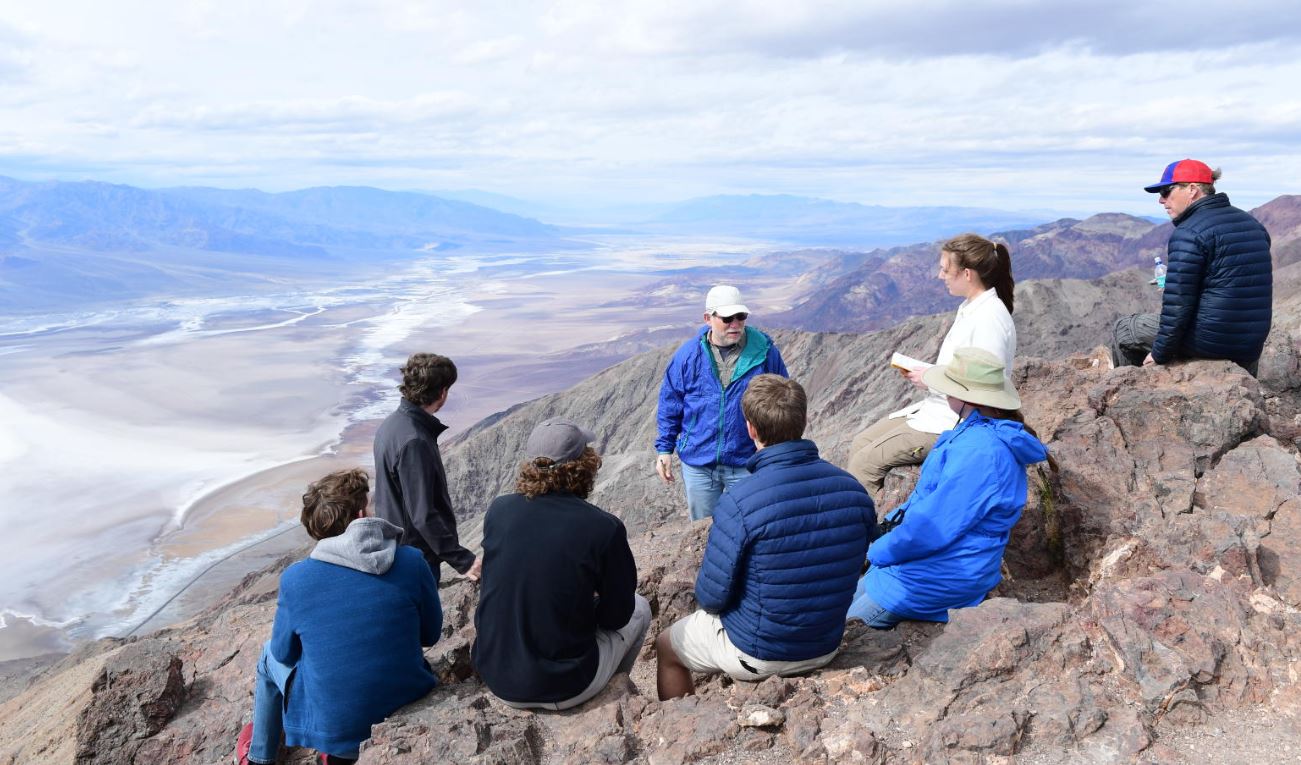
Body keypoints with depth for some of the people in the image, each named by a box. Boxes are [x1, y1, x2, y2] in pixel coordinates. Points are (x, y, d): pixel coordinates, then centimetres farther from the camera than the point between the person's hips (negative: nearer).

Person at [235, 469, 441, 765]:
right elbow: (430, 635, 0)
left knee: (270, 654, 26)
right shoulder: (412, 561, -14)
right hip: (410, 707, 2)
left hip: (332, 726, -2)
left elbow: (285, 654, 1)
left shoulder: (295, 578, -15)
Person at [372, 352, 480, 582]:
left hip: (393, 545, 9)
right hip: (417, 556, -9)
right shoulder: (414, 442, -28)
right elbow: (423, 516, -29)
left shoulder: (391, 423, 3)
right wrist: (463, 561, -26)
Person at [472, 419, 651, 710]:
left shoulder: (497, 511, -7)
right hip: (562, 689, -4)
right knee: (639, 609, 21)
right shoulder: (605, 528, -18)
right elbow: (615, 617, -5)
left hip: (494, 677, 5)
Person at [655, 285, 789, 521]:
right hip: (697, 463, 1)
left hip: (747, 463, -1)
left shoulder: (765, 352, -8)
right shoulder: (688, 355, -6)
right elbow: (670, 404, 3)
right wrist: (664, 449, 2)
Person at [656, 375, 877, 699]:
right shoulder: (854, 491, -12)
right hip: (826, 647, 6)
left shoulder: (738, 504, -30)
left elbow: (711, 597, -20)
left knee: (665, 646, 23)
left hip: (757, 654, -5)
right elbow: (849, 570, 2)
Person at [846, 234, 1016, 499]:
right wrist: (922, 372, 5)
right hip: (936, 408, 10)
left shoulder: (990, 318, -20)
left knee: (864, 465, -14)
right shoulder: (970, 308, 11)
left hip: (956, 423, -10)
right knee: (860, 444, 7)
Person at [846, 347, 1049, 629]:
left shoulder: (979, 450, -29)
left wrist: (878, 551, -14)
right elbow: (933, 494, 17)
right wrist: (890, 524, 9)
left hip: (938, 579, -11)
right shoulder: (983, 434, 7)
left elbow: (936, 524, -28)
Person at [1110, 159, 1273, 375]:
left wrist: (1160, 355, -10)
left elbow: (1178, 303, -20)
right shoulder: (1253, 224, 10)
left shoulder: (1189, 233, -17)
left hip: (1209, 342, -8)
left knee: (1122, 329, 10)